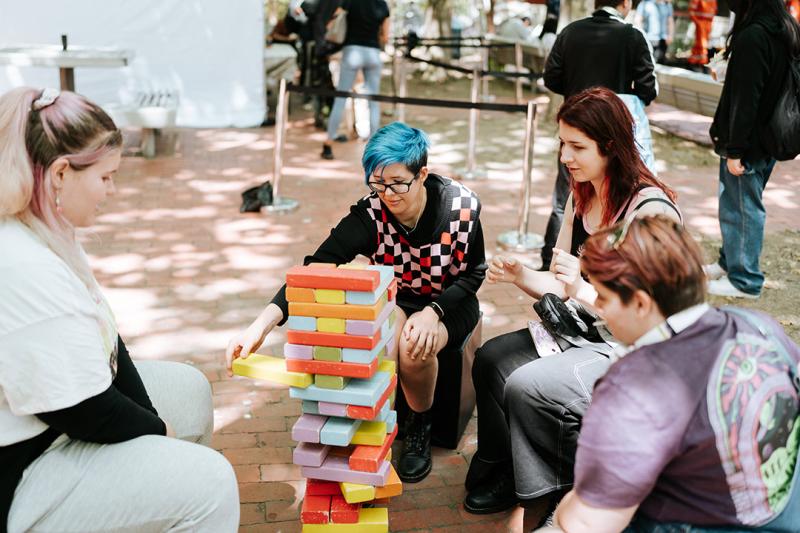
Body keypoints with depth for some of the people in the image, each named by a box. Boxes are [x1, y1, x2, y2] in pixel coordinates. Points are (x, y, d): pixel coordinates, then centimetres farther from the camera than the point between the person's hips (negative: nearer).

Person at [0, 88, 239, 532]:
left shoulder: (49, 236, 1)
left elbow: (106, 342, 7)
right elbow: (84, 412, -27)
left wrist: (151, 419, 0)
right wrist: (159, 430, -9)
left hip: (57, 407, 11)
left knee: (189, 389, 19)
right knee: (208, 482, -16)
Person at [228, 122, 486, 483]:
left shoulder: (462, 205, -21)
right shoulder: (369, 215, -22)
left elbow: (473, 273, -8)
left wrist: (433, 312, -27)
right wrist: (261, 325, -45)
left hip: (450, 303, -1)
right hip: (393, 303, 1)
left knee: (414, 346, -32)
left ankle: (420, 425, 0)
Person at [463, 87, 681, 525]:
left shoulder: (651, 211, -22)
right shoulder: (581, 197, 4)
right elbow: (562, 288, 8)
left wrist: (584, 290, -36)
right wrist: (521, 276, -11)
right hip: (582, 331, 8)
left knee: (526, 386, -22)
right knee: (490, 360, -5)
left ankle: (577, 489, 4)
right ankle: (502, 476, 12)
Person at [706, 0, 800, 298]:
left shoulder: (752, 36, -21)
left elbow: (745, 98, -22)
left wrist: (735, 149, -19)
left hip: (749, 142, -9)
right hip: (768, 140, 9)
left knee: (741, 209, 2)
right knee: (742, 206, 21)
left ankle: (744, 280, 13)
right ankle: (730, 263, 35)